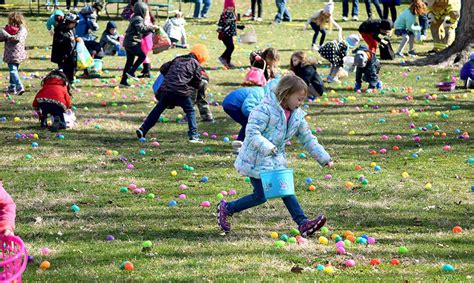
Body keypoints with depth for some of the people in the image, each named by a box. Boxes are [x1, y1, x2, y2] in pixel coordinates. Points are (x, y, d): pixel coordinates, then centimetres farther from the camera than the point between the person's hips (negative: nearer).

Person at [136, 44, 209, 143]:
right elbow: (197, 84, 6)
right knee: (190, 111, 8)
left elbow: (163, 69, 18)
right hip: (181, 92, -4)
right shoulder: (196, 65, 3)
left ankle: (143, 129, 13)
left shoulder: (178, 59, 17)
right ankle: (193, 135, 0)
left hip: (166, 89, 5)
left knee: (158, 109, 14)